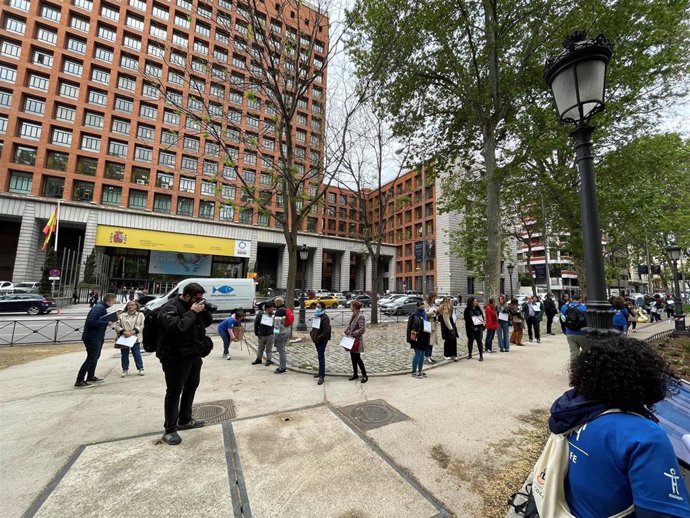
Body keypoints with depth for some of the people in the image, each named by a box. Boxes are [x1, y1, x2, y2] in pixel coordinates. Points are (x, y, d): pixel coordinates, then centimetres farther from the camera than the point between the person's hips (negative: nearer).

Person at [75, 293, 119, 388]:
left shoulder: (103, 308, 10)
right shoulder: (98, 308, -21)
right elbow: (91, 321, -30)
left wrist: (115, 315, 15)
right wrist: (106, 323, -25)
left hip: (97, 337, 11)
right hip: (92, 338, -11)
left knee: (95, 356, 20)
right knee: (91, 358, -5)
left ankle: (90, 377, 34)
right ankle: (79, 381, 3)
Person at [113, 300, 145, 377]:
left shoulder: (140, 315, 6)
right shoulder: (122, 315, 6)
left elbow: (142, 325, 0)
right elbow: (116, 325, -1)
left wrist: (134, 331, -15)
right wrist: (123, 332, -16)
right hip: (124, 338, 1)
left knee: (137, 354, 2)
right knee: (124, 355, 9)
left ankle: (140, 368, 15)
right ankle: (125, 369, 25)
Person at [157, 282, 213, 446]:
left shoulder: (194, 306, 8)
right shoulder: (170, 308, -17)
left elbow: (208, 322, 12)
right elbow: (177, 328, -31)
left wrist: (203, 310, -5)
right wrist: (192, 312, -28)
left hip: (195, 356, 9)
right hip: (177, 358, -9)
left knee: (191, 387, 20)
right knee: (174, 392, 2)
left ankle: (185, 420, 37)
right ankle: (170, 430, 15)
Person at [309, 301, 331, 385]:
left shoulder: (325, 318, -17)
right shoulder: (316, 316, 11)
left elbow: (327, 332, -21)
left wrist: (318, 338, -21)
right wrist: (311, 334, 6)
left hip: (322, 340, -8)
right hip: (316, 340, 8)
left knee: (321, 356, -8)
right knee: (320, 356, 18)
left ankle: (322, 376, -4)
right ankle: (321, 372, 32)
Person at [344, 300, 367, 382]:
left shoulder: (360, 316, -21)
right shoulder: (354, 315, 6)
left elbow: (362, 329, -23)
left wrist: (352, 334, -19)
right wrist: (347, 332, 4)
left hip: (356, 340, -9)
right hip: (351, 340, 9)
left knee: (357, 358, 1)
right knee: (353, 358, 16)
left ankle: (365, 375, 14)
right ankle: (355, 374, 30)